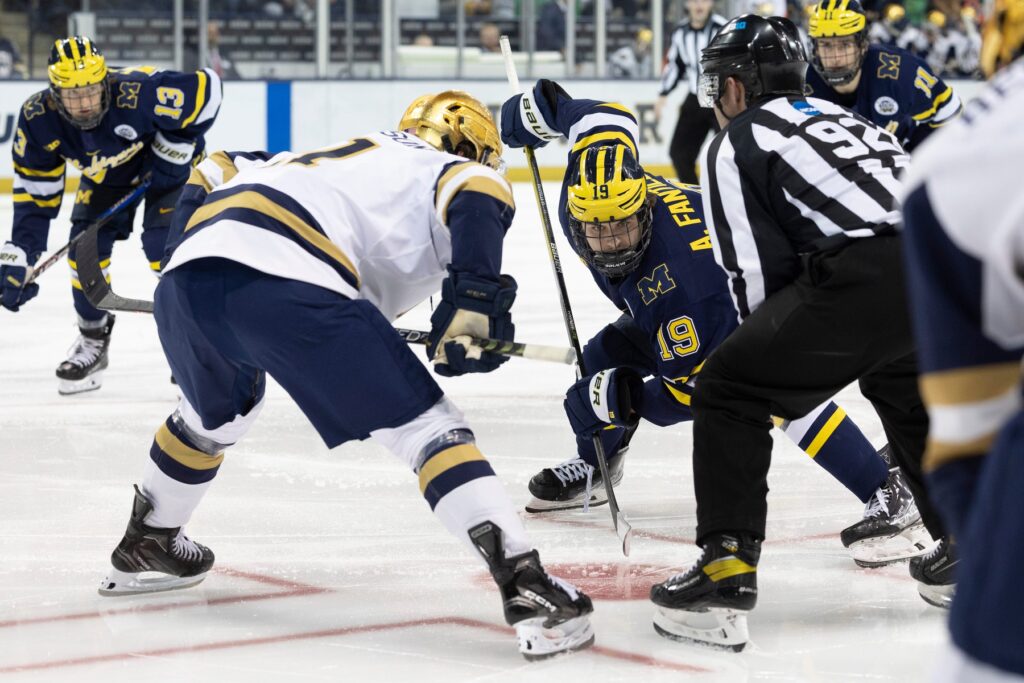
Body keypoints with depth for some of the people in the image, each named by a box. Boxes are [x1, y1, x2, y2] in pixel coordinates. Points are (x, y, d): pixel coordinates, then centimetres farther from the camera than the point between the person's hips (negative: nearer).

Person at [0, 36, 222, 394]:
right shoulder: (37, 120, -27)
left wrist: (173, 153, -24)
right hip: (105, 174, 4)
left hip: (170, 163, -4)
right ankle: (93, 342, 18)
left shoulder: (139, 93, -43)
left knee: (164, 244, -21)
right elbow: (34, 191, -16)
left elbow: (205, 87, -29)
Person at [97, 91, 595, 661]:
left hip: (184, 278, 7)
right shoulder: (449, 170, 21)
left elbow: (213, 173, 38)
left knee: (218, 410, 37)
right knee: (423, 422, -1)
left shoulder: (323, 159, 40)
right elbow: (479, 193, -4)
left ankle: (144, 545, 53)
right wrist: (475, 301, -7)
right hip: (285, 283, -7)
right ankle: (526, 588, -14)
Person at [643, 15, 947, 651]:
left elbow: (758, 276, 6)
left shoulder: (738, 141, 14)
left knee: (728, 391, 6)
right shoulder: (842, 116, 34)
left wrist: (775, 355, 24)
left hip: (866, 276, -7)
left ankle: (727, 569, -4)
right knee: (906, 391, 35)